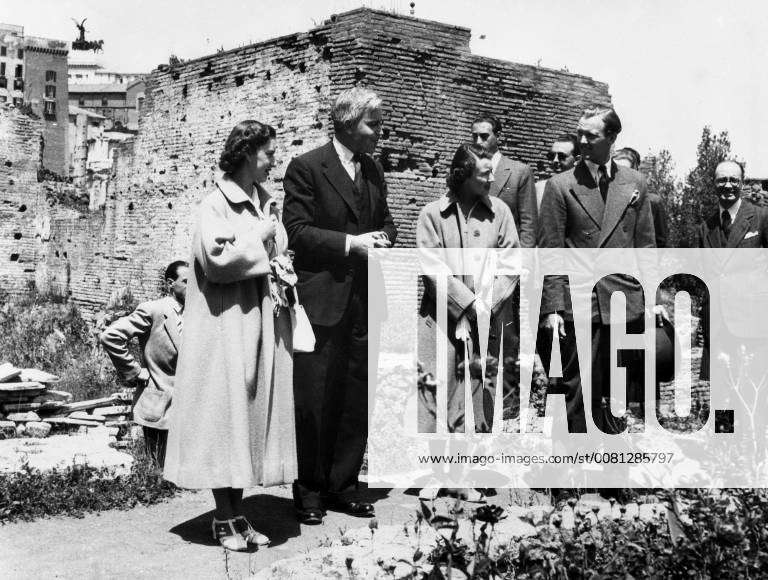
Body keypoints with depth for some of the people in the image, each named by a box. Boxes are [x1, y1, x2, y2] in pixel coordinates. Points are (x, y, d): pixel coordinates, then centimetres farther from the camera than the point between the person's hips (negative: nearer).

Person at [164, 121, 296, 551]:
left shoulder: (267, 203, 14)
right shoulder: (216, 204, -7)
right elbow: (216, 257, -18)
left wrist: (279, 276, -1)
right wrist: (261, 248, -6)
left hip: (265, 321, 7)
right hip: (228, 322, -7)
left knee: (258, 412, 7)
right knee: (226, 413, -2)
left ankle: (239, 512, 14)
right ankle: (224, 518, 7)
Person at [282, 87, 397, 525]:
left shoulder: (374, 170, 13)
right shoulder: (306, 168, -7)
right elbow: (297, 231, -11)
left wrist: (383, 238, 0)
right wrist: (350, 242, -18)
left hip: (365, 300, 6)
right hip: (321, 298, -6)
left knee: (358, 398, 10)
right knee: (315, 400, -1)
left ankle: (343, 486, 21)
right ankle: (310, 490, 12)